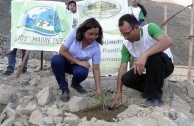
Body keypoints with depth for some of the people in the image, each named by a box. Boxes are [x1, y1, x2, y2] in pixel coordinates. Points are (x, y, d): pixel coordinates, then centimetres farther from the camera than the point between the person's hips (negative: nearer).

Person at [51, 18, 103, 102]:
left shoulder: (96, 47, -20)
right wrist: (79, 62, -26)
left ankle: (75, 84, 5)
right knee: (56, 60, -34)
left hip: (78, 66, 0)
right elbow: (62, 51, -23)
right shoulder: (74, 33, -24)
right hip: (66, 62, 0)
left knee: (82, 72, -35)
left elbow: (96, 69, -17)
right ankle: (64, 89, -15)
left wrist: (98, 90, -22)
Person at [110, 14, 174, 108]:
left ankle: (155, 97, -23)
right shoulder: (126, 45, -8)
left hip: (165, 65, -4)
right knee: (126, 79, -20)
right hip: (147, 70, 5)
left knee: (153, 55, -37)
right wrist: (119, 92, -11)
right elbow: (123, 68, -6)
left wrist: (144, 55, -48)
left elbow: (167, 41, -38)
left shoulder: (150, 28, -21)